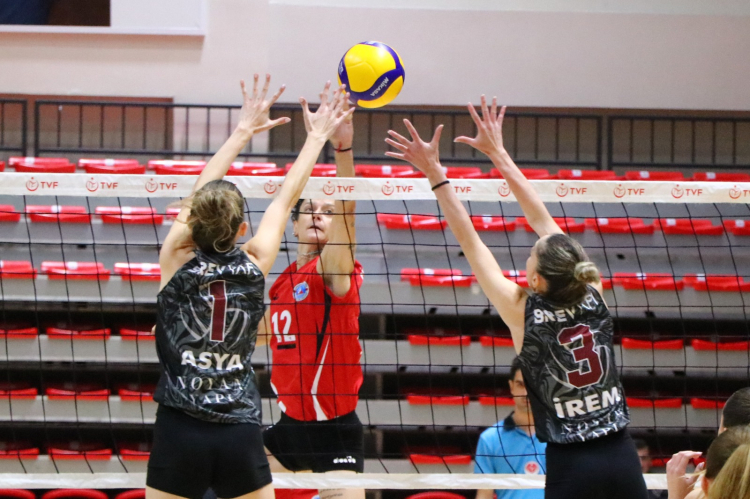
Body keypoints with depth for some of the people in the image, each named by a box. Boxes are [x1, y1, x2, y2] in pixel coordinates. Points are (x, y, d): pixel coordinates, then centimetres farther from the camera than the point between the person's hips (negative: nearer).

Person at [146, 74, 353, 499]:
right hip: (241, 436, 1)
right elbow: (287, 198, 14)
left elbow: (202, 193, 14)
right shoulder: (254, 267, 1)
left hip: (179, 433, -1)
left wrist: (244, 131, 25)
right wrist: (318, 136, 27)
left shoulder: (178, 260, -1)